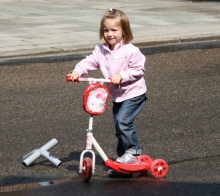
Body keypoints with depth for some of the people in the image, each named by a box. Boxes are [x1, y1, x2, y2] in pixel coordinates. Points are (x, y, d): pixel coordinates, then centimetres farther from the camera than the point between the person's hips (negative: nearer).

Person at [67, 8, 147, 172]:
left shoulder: (131, 51, -16)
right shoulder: (101, 51, 1)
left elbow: (138, 70, -15)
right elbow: (89, 62, -6)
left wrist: (121, 76, -26)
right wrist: (77, 71, -23)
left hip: (134, 93, -7)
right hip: (117, 96, 7)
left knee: (123, 121, -21)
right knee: (119, 124, 11)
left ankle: (133, 151, -5)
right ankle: (124, 155, 24)